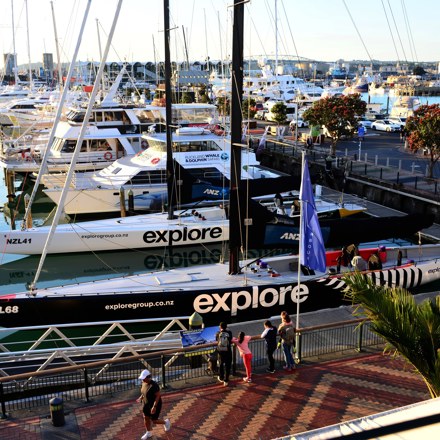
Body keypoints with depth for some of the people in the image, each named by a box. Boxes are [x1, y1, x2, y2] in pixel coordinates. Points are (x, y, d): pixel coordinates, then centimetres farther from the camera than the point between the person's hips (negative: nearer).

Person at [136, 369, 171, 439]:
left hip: (155, 404, -7)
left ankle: (166, 422, 35)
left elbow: (158, 396, -26)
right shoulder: (144, 383, -8)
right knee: (146, 419, 16)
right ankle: (148, 433, 37)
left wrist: (154, 407, -28)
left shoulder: (154, 385, -32)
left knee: (154, 421, 7)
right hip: (147, 404, 7)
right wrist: (141, 398, 0)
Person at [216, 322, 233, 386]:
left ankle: (221, 378, 39)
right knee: (227, 366, 9)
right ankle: (226, 380, 9)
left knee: (221, 364, 22)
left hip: (220, 351, 2)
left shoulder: (218, 333, -7)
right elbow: (230, 339, 6)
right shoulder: (229, 332, -10)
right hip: (228, 351, -2)